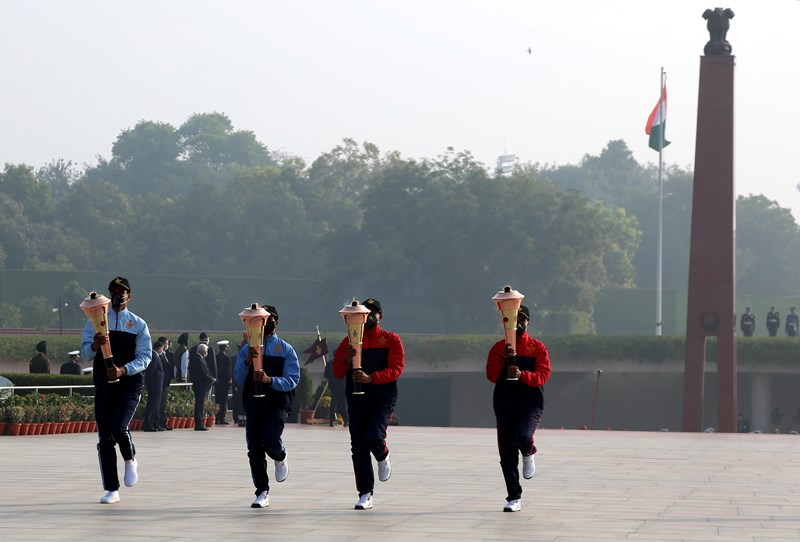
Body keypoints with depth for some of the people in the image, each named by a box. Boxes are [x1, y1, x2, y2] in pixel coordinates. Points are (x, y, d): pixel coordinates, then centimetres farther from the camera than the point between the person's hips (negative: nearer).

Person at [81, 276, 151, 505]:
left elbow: (145, 358, -2)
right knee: (104, 438, 0)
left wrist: (123, 370, -19)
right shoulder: (96, 321, 8)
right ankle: (112, 490, 8)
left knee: (119, 428, -22)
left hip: (130, 384, -2)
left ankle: (130, 461, 11)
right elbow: (86, 354, 1)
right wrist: (96, 345, -22)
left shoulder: (138, 324, 5)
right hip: (104, 385, 2)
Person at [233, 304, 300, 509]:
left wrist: (269, 380, -21)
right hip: (253, 402, 3)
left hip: (278, 402, -3)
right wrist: (247, 362, -14)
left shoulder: (286, 350, 4)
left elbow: (292, 381, -4)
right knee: (254, 448, -1)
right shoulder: (247, 350, 11)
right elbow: (239, 380, 4)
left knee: (271, 440, -22)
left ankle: (281, 458, 15)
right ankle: (262, 493, 8)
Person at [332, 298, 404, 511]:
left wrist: (370, 378, -22)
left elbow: (396, 368, -8)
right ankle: (365, 495, 7)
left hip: (383, 399, -3)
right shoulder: (350, 340, 10)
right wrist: (347, 360, -16)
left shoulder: (391, 340, 3)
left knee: (374, 436, -23)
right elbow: (337, 372, 6)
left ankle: (383, 457, 14)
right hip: (357, 399, 3)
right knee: (358, 448, 0)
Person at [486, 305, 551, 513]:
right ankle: (514, 499, 9)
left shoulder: (538, 348, 4)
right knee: (507, 456, -1)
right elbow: (491, 376, -2)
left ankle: (528, 454, 10)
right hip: (504, 405, 2)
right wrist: (503, 359, -18)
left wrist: (522, 374, -24)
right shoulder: (498, 348, 8)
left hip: (531, 404, -2)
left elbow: (543, 376, -7)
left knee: (522, 438, -28)